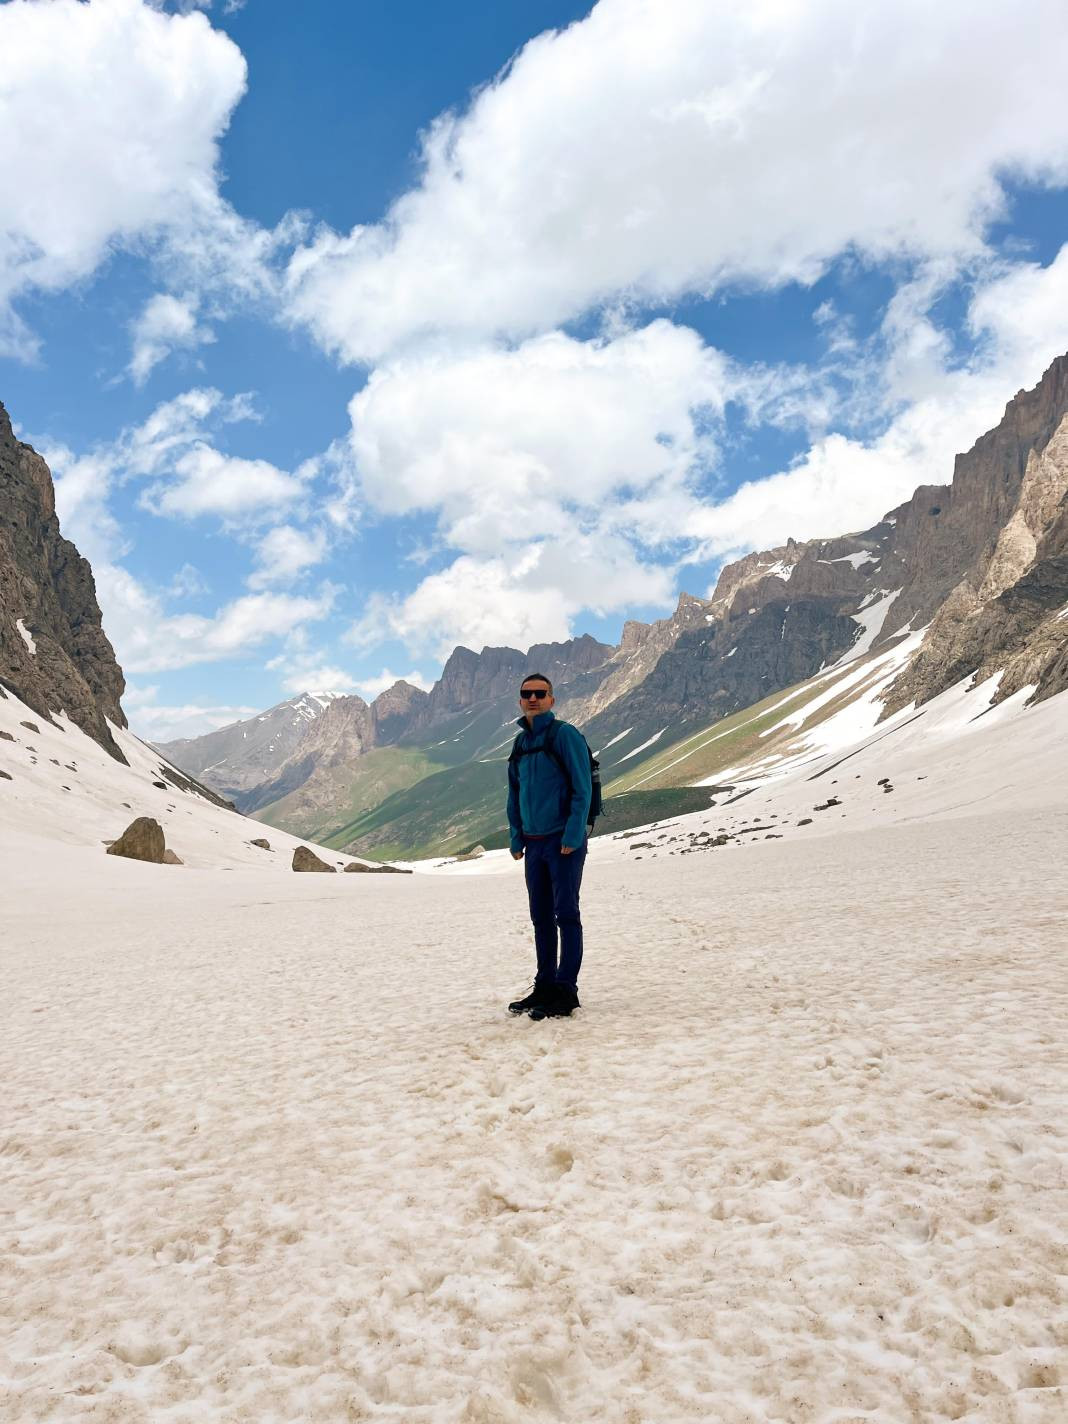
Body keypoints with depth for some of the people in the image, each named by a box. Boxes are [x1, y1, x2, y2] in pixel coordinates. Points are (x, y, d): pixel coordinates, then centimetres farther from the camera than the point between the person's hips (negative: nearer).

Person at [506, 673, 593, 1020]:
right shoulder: (521, 743, 14)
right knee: (541, 917, 11)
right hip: (533, 844, 7)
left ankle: (566, 991, 2)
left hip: (564, 841, -7)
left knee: (565, 914, -4)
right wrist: (516, 838, 13)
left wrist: (573, 835, -18)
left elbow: (582, 788, -12)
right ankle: (545, 987, 21)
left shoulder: (564, 735, -7)